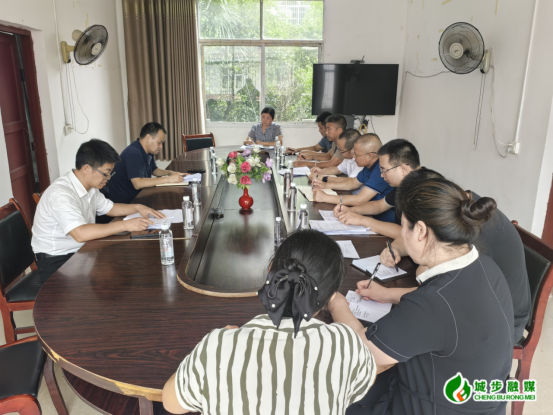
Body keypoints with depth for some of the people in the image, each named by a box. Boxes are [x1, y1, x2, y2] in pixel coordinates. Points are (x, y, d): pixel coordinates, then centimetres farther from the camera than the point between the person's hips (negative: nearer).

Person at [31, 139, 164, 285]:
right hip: (56, 261, -8)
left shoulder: (90, 187, 5)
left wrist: (138, 207, 4)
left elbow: (109, 208, 22)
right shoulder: (60, 194, -25)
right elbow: (80, 234, -36)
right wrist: (125, 225, -32)